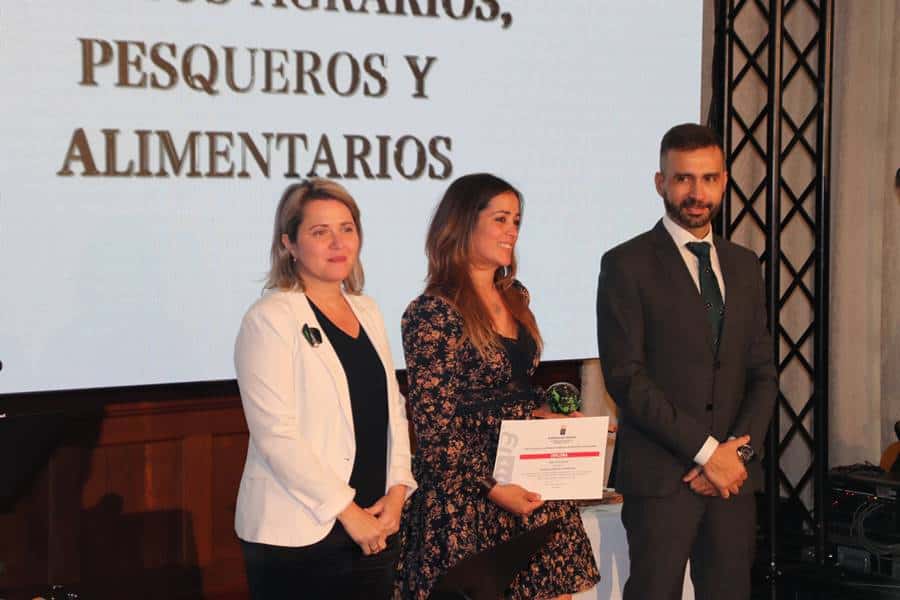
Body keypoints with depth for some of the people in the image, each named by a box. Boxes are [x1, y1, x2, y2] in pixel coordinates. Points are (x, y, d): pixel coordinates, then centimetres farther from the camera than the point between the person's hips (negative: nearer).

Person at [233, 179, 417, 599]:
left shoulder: (366, 312, 13)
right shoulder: (270, 319, -8)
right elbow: (276, 434, -14)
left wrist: (397, 492, 0)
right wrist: (347, 511, -14)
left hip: (374, 530, 6)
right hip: (299, 536, -6)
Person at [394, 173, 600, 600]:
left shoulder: (514, 296, 10)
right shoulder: (432, 315, -13)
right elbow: (435, 427, -14)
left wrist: (543, 414, 2)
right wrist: (491, 490, -16)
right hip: (468, 496, -7)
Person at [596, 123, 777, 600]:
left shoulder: (743, 265, 14)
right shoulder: (627, 265, -3)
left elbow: (762, 373, 13)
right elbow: (626, 378, -10)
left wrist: (740, 448, -5)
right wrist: (706, 451, -13)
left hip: (733, 474, 5)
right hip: (660, 474, -5)